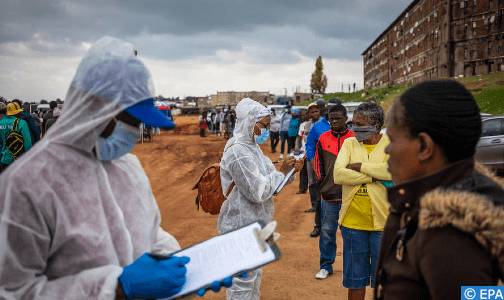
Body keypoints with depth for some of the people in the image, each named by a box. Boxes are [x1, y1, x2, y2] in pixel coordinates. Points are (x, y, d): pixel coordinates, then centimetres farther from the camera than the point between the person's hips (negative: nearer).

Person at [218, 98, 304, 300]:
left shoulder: (251, 147, 11)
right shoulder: (238, 152, -22)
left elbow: (266, 182, 15)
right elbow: (258, 192, -25)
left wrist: (291, 172, 0)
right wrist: (281, 171, -15)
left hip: (255, 223, 10)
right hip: (242, 225, -10)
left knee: (254, 275, 22)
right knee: (242, 280, 2)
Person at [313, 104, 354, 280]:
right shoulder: (323, 138, 6)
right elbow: (318, 161, 14)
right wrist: (321, 181, 5)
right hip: (328, 194, 2)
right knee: (327, 231, 7)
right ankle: (325, 266, 19)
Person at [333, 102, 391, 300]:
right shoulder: (349, 143, 4)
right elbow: (338, 174, -11)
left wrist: (360, 166, -16)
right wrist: (374, 176, -16)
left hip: (382, 221, -2)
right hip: (352, 220, 3)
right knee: (355, 278, 15)